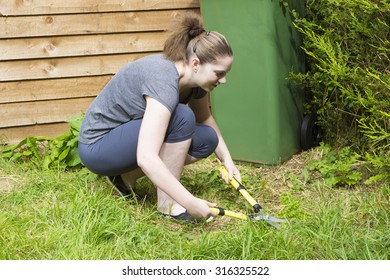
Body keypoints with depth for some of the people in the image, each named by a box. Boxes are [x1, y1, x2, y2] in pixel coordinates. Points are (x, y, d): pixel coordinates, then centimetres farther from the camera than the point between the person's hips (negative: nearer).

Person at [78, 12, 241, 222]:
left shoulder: (195, 77, -6)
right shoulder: (164, 82, -32)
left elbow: (204, 118, 17)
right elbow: (146, 158, -41)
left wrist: (226, 159, 8)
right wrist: (190, 202, -41)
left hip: (125, 134, 9)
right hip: (97, 147, -9)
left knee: (207, 139, -2)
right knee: (183, 118, -27)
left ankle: (126, 176, 5)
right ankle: (166, 202, -15)